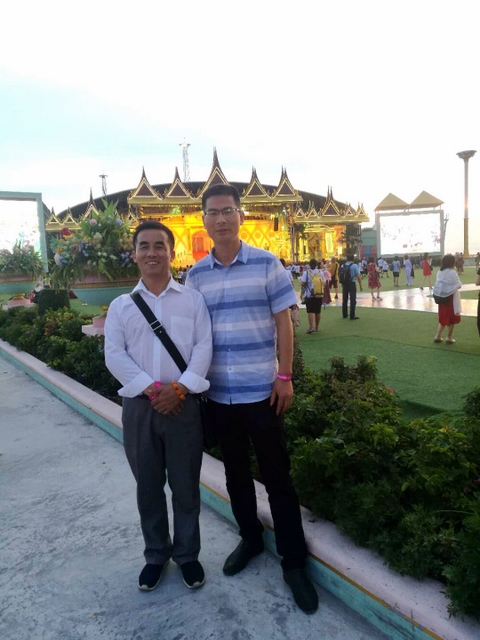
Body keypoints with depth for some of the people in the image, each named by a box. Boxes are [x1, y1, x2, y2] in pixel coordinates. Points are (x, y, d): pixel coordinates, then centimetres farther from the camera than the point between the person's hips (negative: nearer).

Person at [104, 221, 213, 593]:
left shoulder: (192, 300, 3)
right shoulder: (121, 306, 6)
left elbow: (204, 348, -4)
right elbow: (114, 356, -3)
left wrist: (179, 387, -16)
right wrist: (152, 389, -14)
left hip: (183, 404, -1)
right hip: (139, 406, 2)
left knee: (185, 486, 10)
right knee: (148, 486, 14)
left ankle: (187, 554, 31)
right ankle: (156, 555, 35)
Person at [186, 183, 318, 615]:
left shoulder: (267, 264, -5)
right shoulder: (196, 275, 4)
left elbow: (283, 322, -4)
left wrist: (285, 376, -8)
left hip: (262, 391, -3)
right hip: (218, 394, 4)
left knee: (277, 476, 7)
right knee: (236, 473, 18)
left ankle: (293, 561, 23)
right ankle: (250, 538, 40)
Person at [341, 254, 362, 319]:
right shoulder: (355, 266, -9)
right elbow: (358, 277, -12)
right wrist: (360, 285, -4)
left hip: (344, 284, 5)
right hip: (352, 284, -5)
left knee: (344, 299, 14)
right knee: (353, 300, 0)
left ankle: (345, 314, 23)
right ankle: (352, 316, -1)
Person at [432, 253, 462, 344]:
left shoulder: (439, 272, 3)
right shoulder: (452, 273, -17)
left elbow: (439, 284, 5)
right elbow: (458, 285, -11)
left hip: (441, 297, 6)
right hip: (451, 297, -6)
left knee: (443, 317, 17)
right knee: (451, 318, 9)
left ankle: (437, 336, 15)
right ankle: (449, 337, 17)